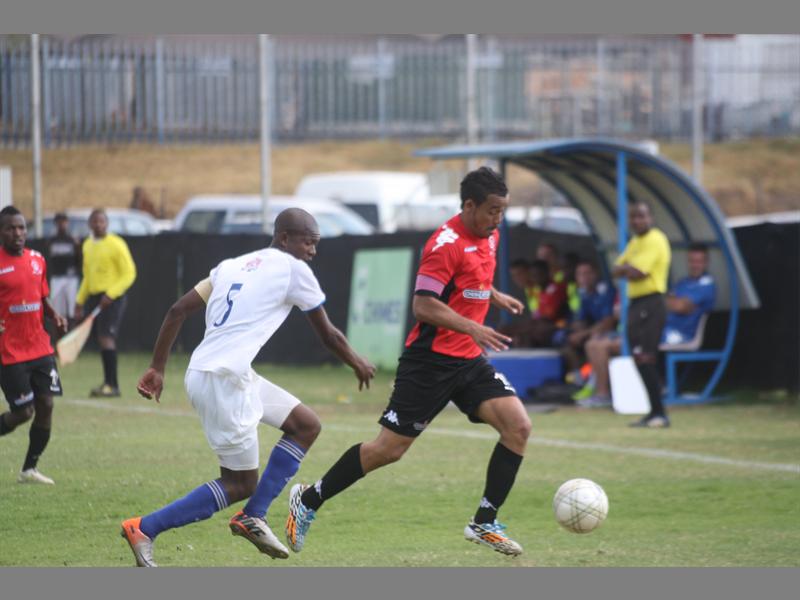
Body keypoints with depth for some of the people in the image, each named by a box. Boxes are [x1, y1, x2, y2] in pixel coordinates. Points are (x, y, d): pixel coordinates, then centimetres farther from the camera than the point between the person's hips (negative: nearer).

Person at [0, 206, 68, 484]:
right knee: (23, 412, -7)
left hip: (40, 348, 6)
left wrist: (55, 315, 2)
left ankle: (30, 469, 14)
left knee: (45, 405, 1)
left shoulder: (37, 260, 9)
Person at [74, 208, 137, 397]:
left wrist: (110, 294, -20)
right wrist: (80, 301, 21)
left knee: (106, 337, -16)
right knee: (101, 338, 6)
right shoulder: (88, 245, 14)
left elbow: (129, 274, -11)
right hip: (94, 296, 7)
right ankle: (108, 382, 15)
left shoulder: (116, 245, -9)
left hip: (112, 297, -7)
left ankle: (112, 385, -17)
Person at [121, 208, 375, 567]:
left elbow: (178, 311, 13)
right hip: (223, 380, -9)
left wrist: (157, 368, 15)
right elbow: (327, 335, 9)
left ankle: (253, 517, 14)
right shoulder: (293, 270, -1)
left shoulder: (232, 266, 19)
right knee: (240, 483, 0)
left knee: (306, 425, 17)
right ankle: (144, 529, -2)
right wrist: (357, 364, 27)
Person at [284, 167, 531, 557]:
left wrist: (495, 297, 19)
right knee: (389, 449, -4)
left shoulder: (489, 237, 9)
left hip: (468, 362, 8)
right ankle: (308, 500, 14)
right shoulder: (446, 244, -18)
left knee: (518, 426, -10)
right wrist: (473, 329, -31)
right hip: (431, 360, -8)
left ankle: (484, 524, -2)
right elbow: (423, 306, -24)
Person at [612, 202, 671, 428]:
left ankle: (659, 413, -16)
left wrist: (625, 269, 1)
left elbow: (636, 273, -19)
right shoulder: (635, 242, 19)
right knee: (641, 360, 9)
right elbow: (618, 270, 14)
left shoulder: (655, 240, -11)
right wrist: (629, 268, -6)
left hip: (650, 305, -10)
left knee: (645, 359, -15)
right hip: (635, 304, 10)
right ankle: (654, 413, 13)